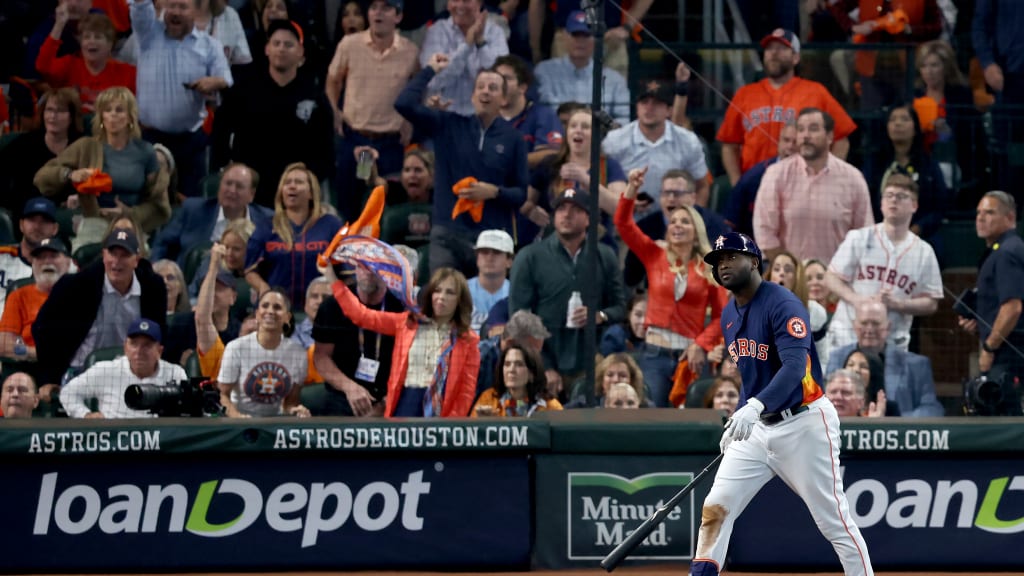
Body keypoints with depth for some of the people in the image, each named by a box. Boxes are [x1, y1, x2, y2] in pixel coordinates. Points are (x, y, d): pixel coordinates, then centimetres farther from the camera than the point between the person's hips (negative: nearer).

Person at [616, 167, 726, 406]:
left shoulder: (709, 269, 4)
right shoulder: (655, 255, 8)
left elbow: (721, 315, 2)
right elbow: (623, 224, 2)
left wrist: (701, 345, -11)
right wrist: (632, 189, -11)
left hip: (690, 356, 0)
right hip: (655, 353, 0)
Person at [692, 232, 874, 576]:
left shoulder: (782, 304, -17)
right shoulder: (729, 316, 9)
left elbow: (795, 367, -30)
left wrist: (754, 407, -44)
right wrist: (736, 423, 15)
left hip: (804, 425, -8)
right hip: (757, 429, 8)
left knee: (835, 522, -3)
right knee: (714, 509, -4)